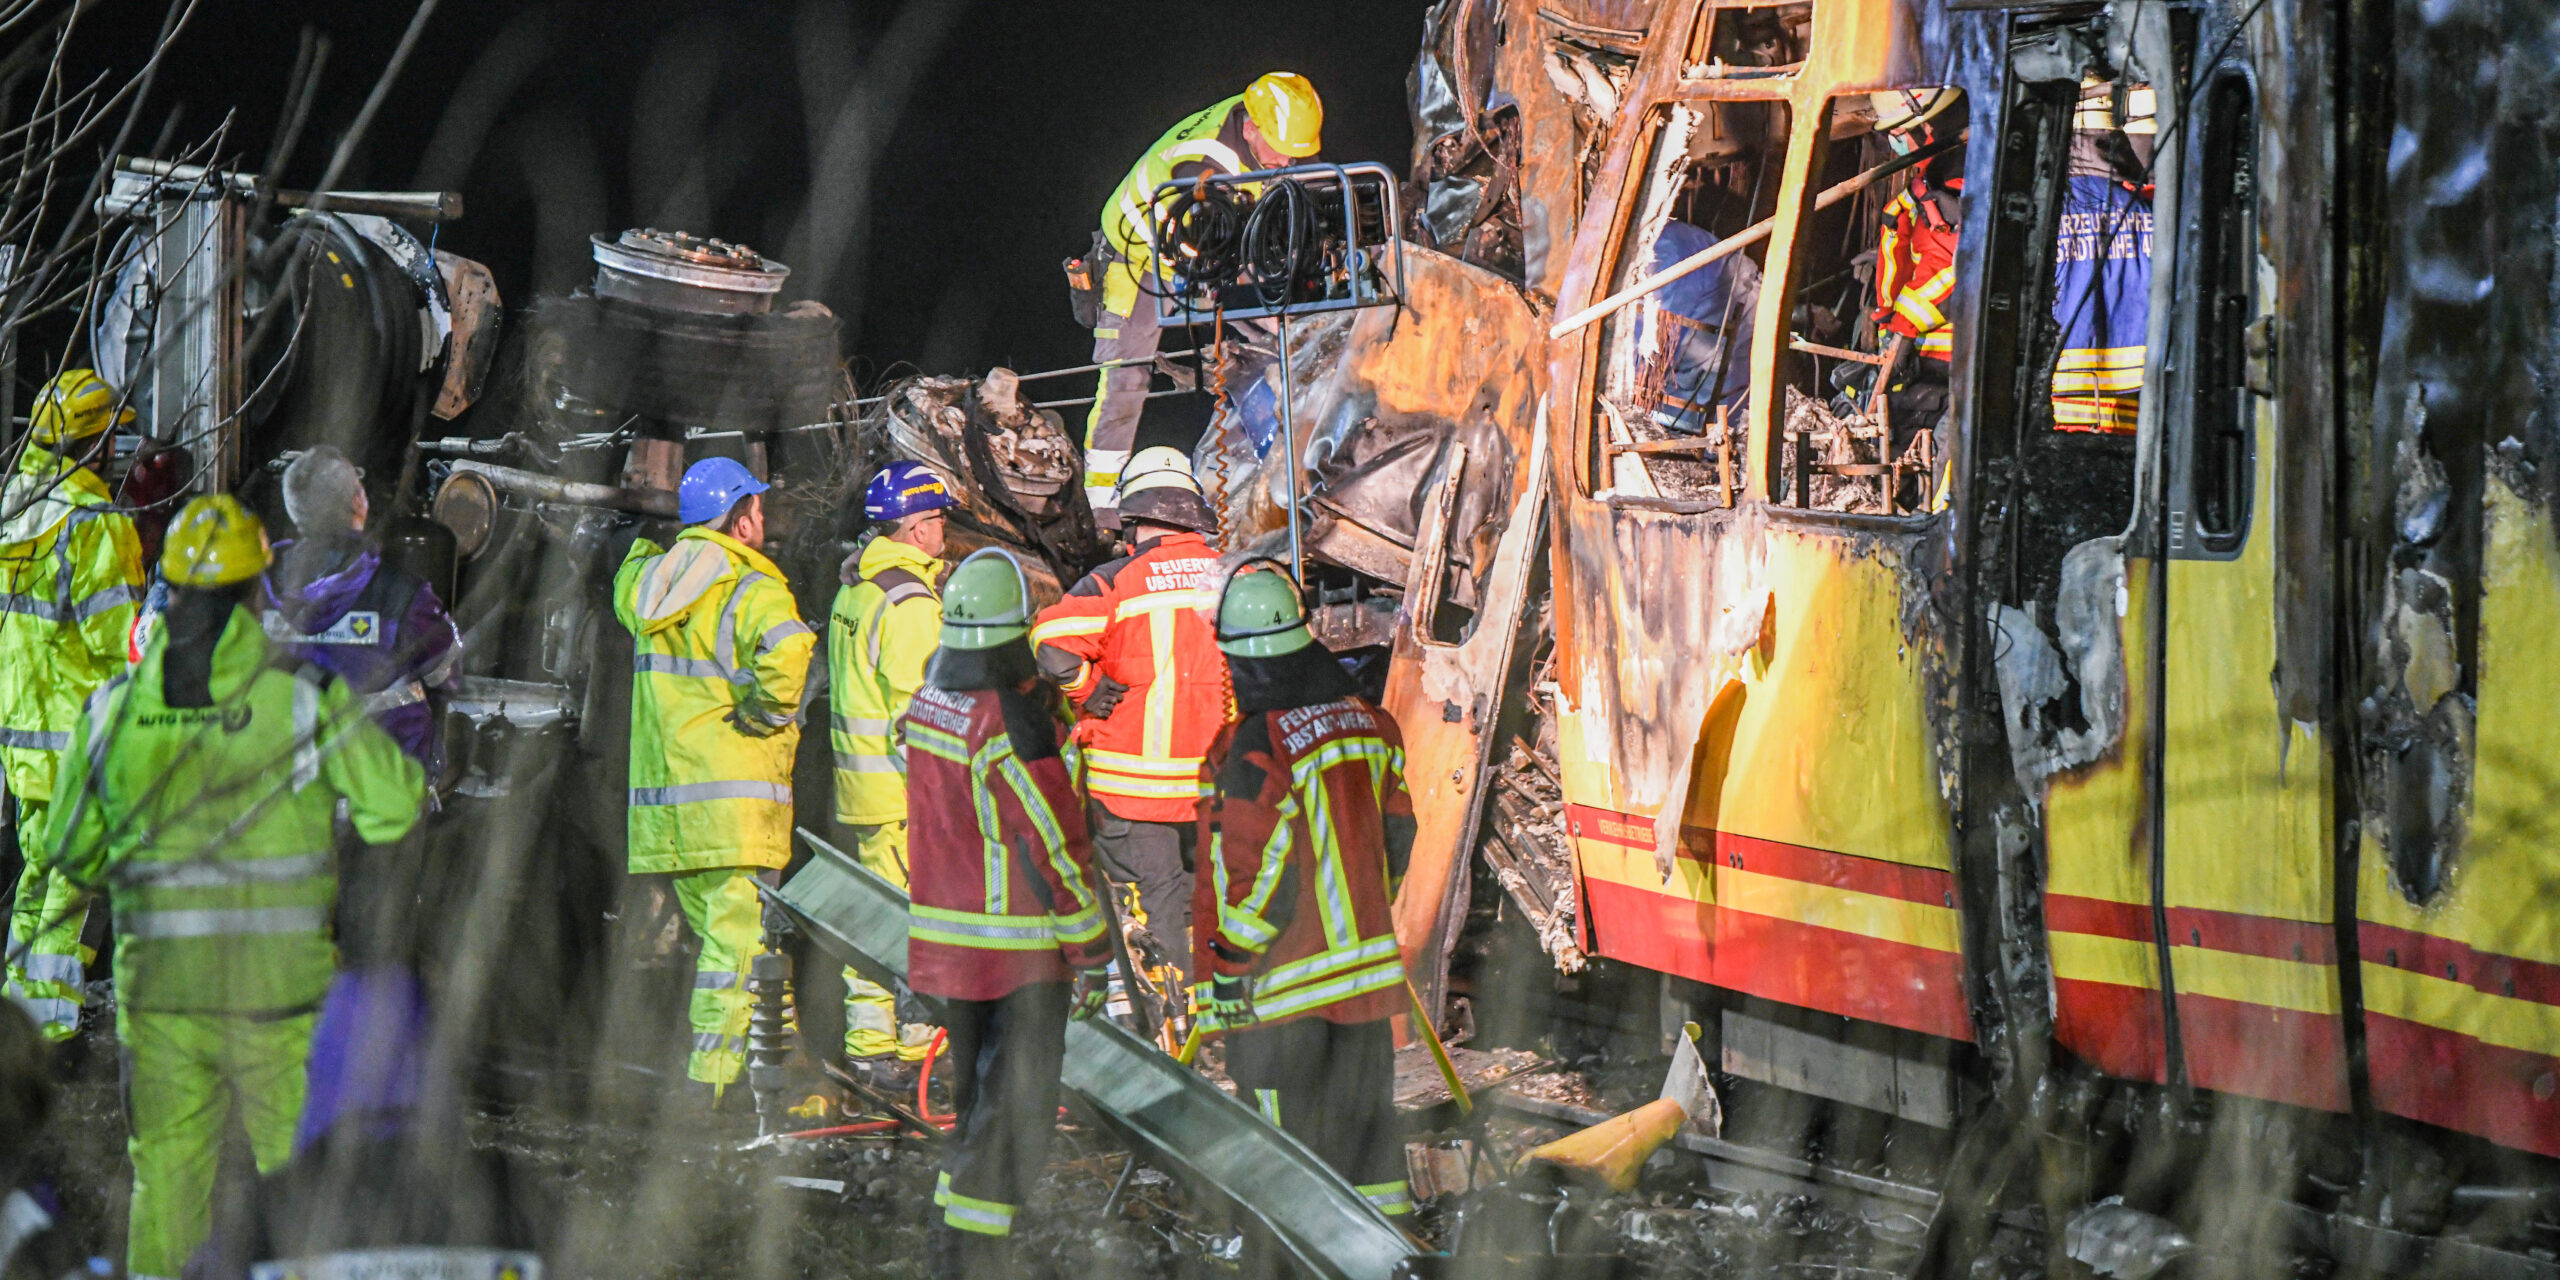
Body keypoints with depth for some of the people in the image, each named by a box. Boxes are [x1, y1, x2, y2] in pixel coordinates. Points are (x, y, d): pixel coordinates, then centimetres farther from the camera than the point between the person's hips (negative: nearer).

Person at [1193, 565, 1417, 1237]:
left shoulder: (1255, 751, -21)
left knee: (1283, 1130, 4)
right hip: (1365, 962, 7)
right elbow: (1395, 835, 11)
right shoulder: (1368, 722, 2)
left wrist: (1228, 969, -10)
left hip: (1282, 979, -7)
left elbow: (1252, 874, -19)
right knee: (1360, 1105, 17)